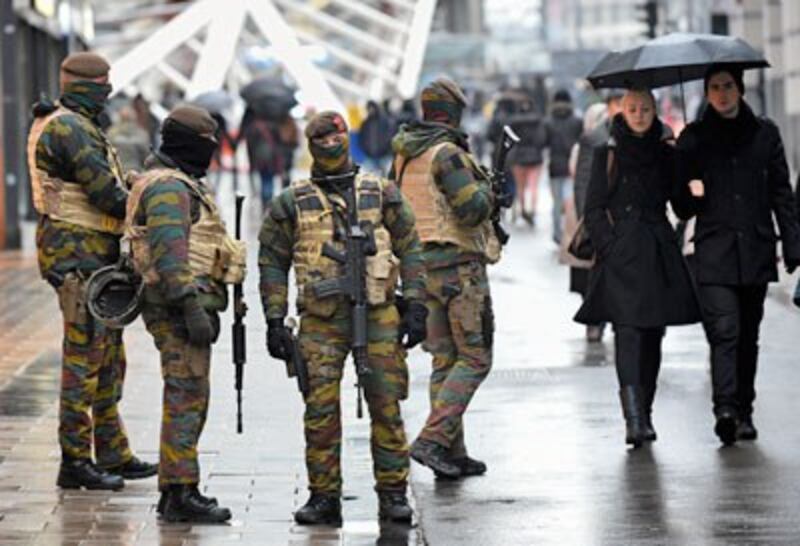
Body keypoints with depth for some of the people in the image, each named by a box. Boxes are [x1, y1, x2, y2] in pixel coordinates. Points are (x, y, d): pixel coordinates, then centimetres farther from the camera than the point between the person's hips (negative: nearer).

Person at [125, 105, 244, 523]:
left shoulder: (180, 184, 21)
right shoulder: (168, 187, -13)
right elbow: (170, 254, -22)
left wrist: (204, 307, 27)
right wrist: (192, 308, -27)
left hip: (186, 307, 11)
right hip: (180, 304, -11)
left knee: (188, 398, 13)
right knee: (186, 397, -11)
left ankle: (176, 489, 18)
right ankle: (180, 494, -11)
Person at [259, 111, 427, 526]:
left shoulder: (380, 194, 8)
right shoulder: (291, 203, 6)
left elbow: (410, 250, 8)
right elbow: (272, 263, 7)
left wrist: (415, 306, 0)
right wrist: (274, 321, 0)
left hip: (378, 316, 0)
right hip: (321, 320, 0)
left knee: (386, 407, 0)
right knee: (321, 410, -3)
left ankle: (393, 494, 8)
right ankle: (323, 497, 6)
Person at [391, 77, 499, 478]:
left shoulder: (403, 157, 11)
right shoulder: (447, 153, -15)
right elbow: (472, 209, -22)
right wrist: (486, 189, -2)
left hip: (421, 265, 8)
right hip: (459, 265, -8)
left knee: (445, 359, 11)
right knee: (474, 358, -3)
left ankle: (452, 453, 10)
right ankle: (432, 440, -14)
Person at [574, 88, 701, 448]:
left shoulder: (666, 155, 10)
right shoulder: (608, 155, 4)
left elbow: (681, 205, 10)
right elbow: (593, 209, 3)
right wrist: (609, 248, -7)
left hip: (659, 255, 3)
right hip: (621, 256, -3)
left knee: (652, 335, 6)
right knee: (628, 333, -14)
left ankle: (644, 415, 16)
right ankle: (634, 418, -22)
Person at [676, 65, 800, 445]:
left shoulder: (764, 133, 9)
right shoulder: (694, 137, 6)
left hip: (756, 252, 2)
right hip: (714, 251, -2)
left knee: (748, 336, 8)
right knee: (724, 331, -16)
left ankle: (743, 413, 15)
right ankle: (725, 410, -25)